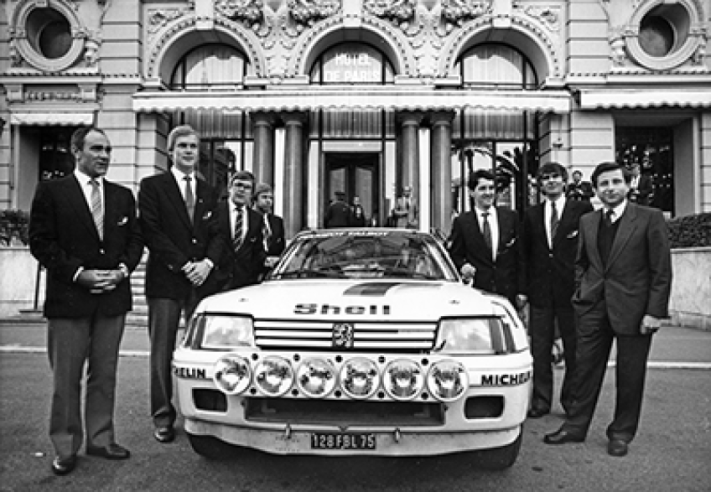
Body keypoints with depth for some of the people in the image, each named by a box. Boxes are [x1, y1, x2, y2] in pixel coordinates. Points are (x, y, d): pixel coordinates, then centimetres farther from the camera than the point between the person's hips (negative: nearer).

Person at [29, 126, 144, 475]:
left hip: (113, 297, 4)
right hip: (68, 298, -3)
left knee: (105, 374, 11)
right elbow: (40, 242, -5)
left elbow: (135, 239, 12)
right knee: (66, 378, 4)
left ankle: (100, 439, 23)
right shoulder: (51, 191, -1)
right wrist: (79, 273, -13)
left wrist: (122, 269, -6)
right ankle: (65, 448, 16)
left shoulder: (123, 196, 12)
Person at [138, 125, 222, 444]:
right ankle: (163, 417, 11)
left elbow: (216, 234, 12)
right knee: (162, 352, 2)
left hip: (202, 279, 3)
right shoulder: (152, 186, 3)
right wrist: (184, 265, -12)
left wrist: (206, 263, -7)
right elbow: (151, 232, -6)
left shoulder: (209, 192, 17)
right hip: (165, 280, -3)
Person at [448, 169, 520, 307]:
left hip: (509, 291, 1)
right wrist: (462, 265, -10)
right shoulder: (462, 222, 4)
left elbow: (521, 254, 9)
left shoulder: (511, 217, 7)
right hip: (477, 291, -1)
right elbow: (454, 254, 12)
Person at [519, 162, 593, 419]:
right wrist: (523, 288, 4)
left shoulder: (582, 209, 1)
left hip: (572, 289, -2)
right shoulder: (531, 215, 10)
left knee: (574, 349, 6)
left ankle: (572, 401, 20)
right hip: (540, 291, 3)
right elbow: (524, 254, 10)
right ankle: (541, 401, 17)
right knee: (539, 350, 7)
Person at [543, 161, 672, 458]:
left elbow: (662, 270, -7)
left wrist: (655, 311, -12)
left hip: (633, 308, -4)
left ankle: (621, 433, 23)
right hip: (594, 308, 4)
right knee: (586, 370, 10)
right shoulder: (587, 222, 9)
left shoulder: (650, 219, -5)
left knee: (630, 376, 7)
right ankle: (576, 426, 22)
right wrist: (582, 290, 7)